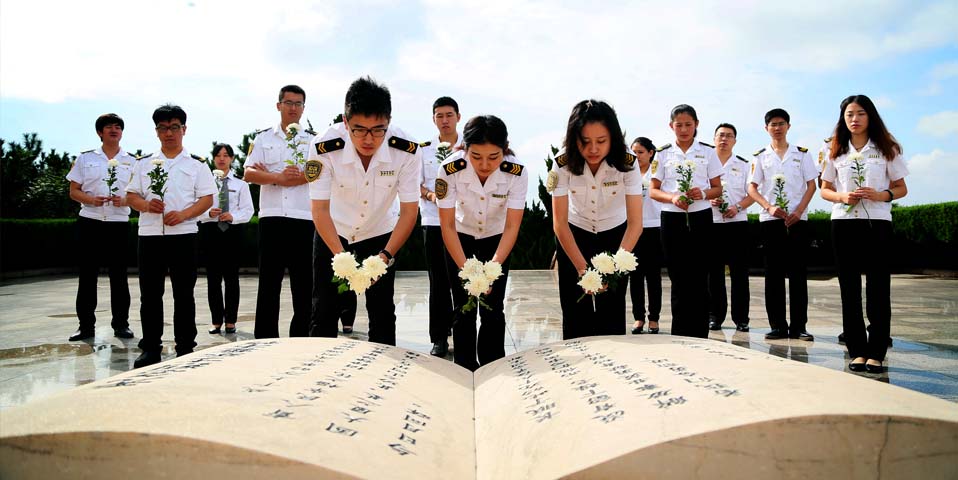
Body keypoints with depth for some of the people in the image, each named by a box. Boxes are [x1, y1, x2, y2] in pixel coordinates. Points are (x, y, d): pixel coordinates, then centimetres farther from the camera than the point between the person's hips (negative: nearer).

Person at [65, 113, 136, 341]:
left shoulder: (131, 162, 10)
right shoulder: (85, 158, 10)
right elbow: (74, 191, 8)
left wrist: (123, 200, -13)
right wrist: (91, 199, -13)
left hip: (119, 223, 0)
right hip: (89, 222, 0)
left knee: (119, 276, 3)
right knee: (87, 275, 2)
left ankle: (121, 324, 9)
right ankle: (86, 325, 9)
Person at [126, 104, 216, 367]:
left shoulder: (197, 164, 7)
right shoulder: (144, 163, 14)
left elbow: (207, 198, 0)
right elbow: (131, 195, 12)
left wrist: (183, 214, -15)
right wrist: (146, 205, -10)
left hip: (184, 235, -2)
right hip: (149, 235, 3)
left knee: (184, 294, 2)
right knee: (150, 294, 5)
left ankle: (185, 348, 9)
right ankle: (150, 348, 13)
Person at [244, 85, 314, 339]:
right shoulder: (263, 138, 14)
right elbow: (248, 174, 3)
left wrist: (269, 175, -9)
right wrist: (280, 177, -13)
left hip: (304, 219, 0)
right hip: (271, 218, 0)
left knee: (303, 282, 3)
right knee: (269, 282, 3)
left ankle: (301, 339, 12)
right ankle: (265, 340, 8)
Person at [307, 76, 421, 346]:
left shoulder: (407, 151, -26)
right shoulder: (323, 148, -28)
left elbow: (409, 210, -20)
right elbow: (320, 209, -23)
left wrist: (386, 255, -29)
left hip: (380, 235, 1)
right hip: (333, 235, 0)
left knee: (382, 314, 1)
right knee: (324, 312, 1)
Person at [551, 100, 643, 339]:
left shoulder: (627, 164, -24)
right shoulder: (563, 164, -23)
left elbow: (635, 223, -26)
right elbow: (559, 223, -23)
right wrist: (582, 267, -33)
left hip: (614, 236, 0)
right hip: (574, 237, 0)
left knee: (612, 315, -3)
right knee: (575, 315, -1)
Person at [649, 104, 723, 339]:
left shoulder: (707, 152, 7)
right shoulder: (663, 153, 8)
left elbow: (718, 189, 8)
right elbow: (653, 191, 6)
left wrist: (703, 193, -14)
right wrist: (672, 198, -14)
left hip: (700, 218, 0)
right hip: (672, 219, 1)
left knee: (699, 278, -2)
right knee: (678, 277, 3)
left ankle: (698, 335, 5)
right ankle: (680, 335, 11)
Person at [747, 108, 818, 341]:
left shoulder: (802, 153, 9)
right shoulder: (760, 156, 9)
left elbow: (811, 184, 5)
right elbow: (752, 188, 5)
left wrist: (799, 211, -9)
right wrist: (770, 207, -11)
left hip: (797, 219, 0)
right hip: (770, 219, 1)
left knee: (798, 272, -1)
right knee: (773, 273, 1)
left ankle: (798, 326, 3)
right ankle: (778, 326, 6)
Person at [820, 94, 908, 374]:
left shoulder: (886, 149, 6)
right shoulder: (835, 152, 10)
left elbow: (901, 188, 7)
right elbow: (825, 190, 11)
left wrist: (882, 195, -14)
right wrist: (843, 197, -10)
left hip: (878, 222, -2)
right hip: (843, 222, 2)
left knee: (878, 287, -4)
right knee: (849, 287, 2)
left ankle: (876, 353, 1)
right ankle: (857, 351, 9)